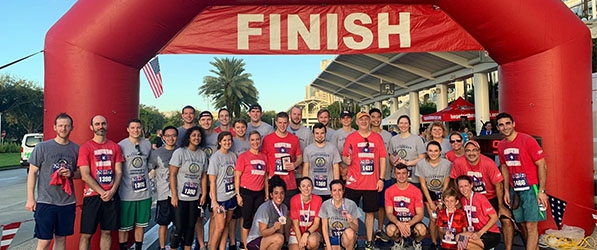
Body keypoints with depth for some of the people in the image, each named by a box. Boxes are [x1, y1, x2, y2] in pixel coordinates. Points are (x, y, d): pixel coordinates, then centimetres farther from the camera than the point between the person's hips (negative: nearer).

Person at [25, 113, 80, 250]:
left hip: (68, 202, 3)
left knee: (61, 238, 13)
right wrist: (30, 198, -3)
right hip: (46, 202, -3)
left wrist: (71, 174, -10)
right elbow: (32, 173, 0)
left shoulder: (76, 149, 5)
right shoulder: (42, 147, -3)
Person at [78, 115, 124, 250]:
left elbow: (119, 172, 5)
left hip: (112, 196, 3)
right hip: (92, 196, -3)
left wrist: (112, 191, -9)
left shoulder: (115, 147, 7)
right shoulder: (85, 147, -3)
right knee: (86, 234, 1)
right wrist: (102, 193, -12)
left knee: (107, 232, 11)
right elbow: (85, 176, -8)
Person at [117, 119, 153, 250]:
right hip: (126, 193, -4)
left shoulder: (148, 144, 6)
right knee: (124, 226, 7)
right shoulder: (121, 145, -7)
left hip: (144, 192, 4)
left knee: (140, 224, 15)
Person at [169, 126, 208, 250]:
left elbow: (203, 176, 9)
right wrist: (174, 195, -12)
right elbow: (172, 175, -9)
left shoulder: (202, 154, 6)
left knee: (191, 226, 12)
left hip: (195, 197, 4)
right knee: (179, 227, -1)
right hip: (180, 197, -4)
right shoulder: (179, 152, -7)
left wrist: (204, 194, 4)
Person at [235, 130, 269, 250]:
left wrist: (267, 194, 11)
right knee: (246, 220, 4)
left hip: (259, 193, 4)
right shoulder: (243, 156, -4)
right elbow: (237, 176, -5)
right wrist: (238, 194, -10)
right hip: (246, 192, -4)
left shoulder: (264, 157, 8)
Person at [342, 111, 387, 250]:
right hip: (353, 182, -1)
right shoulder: (350, 137, 3)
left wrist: (381, 179, 0)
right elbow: (344, 156, 7)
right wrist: (346, 160, -17)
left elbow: (382, 158, 6)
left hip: (372, 183, 1)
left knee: (370, 212, 10)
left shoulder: (377, 137, 6)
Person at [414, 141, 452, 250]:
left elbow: (446, 184, -9)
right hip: (429, 193, 0)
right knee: (433, 219, -6)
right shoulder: (421, 164, -16)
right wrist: (430, 202, -8)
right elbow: (423, 184, -8)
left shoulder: (447, 164, -18)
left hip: (443, 193, 0)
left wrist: (441, 201, -9)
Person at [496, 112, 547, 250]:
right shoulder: (500, 145, 4)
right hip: (514, 190, 6)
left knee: (531, 225, -5)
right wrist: (506, 190, 10)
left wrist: (541, 191, -14)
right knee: (523, 224, 13)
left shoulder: (528, 140, -13)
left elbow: (542, 165, -11)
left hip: (531, 188, -5)